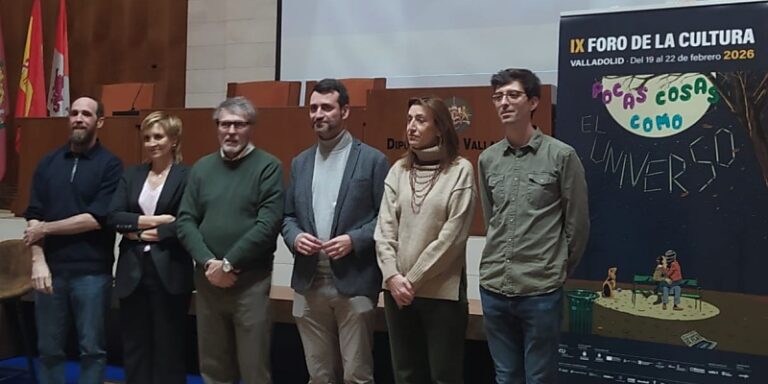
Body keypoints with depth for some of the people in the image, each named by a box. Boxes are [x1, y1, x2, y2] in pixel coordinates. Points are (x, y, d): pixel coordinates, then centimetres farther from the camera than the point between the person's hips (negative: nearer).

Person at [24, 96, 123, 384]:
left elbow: (97, 218, -11)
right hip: (51, 269, 4)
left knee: (92, 348, 7)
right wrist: (38, 260, -9)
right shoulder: (48, 163, 10)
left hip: (92, 272, -3)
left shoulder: (110, 165, -2)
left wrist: (46, 228, -7)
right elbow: (33, 217, 3)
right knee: (49, 348, 11)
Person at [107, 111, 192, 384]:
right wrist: (153, 220, -13)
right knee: (134, 346, 12)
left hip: (169, 273, -4)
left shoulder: (187, 176, -4)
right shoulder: (131, 175, 11)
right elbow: (113, 217, 0)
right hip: (133, 271, 5)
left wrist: (143, 230, -9)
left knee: (168, 346, 7)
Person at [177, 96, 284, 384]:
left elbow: (268, 224, -13)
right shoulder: (201, 168, 11)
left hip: (250, 280, -4)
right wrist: (208, 263, -10)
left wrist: (228, 264, -13)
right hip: (207, 278, 4)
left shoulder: (267, 167, -3)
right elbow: (185, 221, 5)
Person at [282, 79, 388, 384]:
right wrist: (294, 237, -5)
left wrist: (354, 240, -17)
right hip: (309, 284, 5)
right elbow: (288, 215, 15)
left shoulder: (372, 160, -2)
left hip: (354, 283, -4)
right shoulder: (300, 163, 13)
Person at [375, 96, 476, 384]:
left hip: (442, 290, -4)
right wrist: (392, 275, -10)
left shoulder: (460, 170, -6)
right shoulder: (398, 170, 7)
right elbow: (385, 228, 3)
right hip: (397, 289, 4)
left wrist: (413, 279, -10)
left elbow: (452, 236, -11)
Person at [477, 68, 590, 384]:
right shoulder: (487, 159, 6)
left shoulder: (562, 155, -6)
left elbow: (577, 224, -1)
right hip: (493, 287, 4)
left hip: (541, 291, -4)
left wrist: (559, 271, 6)